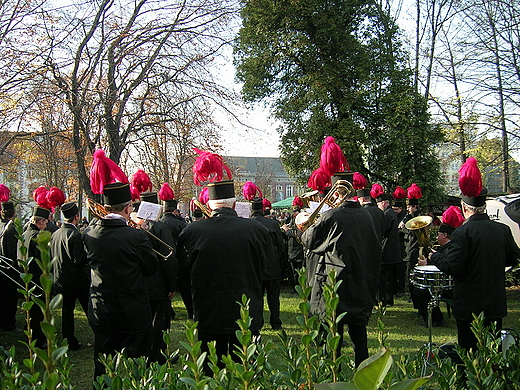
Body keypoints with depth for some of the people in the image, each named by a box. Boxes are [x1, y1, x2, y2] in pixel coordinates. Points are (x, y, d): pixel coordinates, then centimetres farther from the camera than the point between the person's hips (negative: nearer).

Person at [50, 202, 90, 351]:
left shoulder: (55, 234, 5)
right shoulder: (75, 235, -20)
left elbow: (51, 256, 12)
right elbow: (79, 259, -23)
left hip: (60, 280, 7)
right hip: (77, 280, -7)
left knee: (67, 311, 12)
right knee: (90, 309, 4)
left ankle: (70, 342, 17)